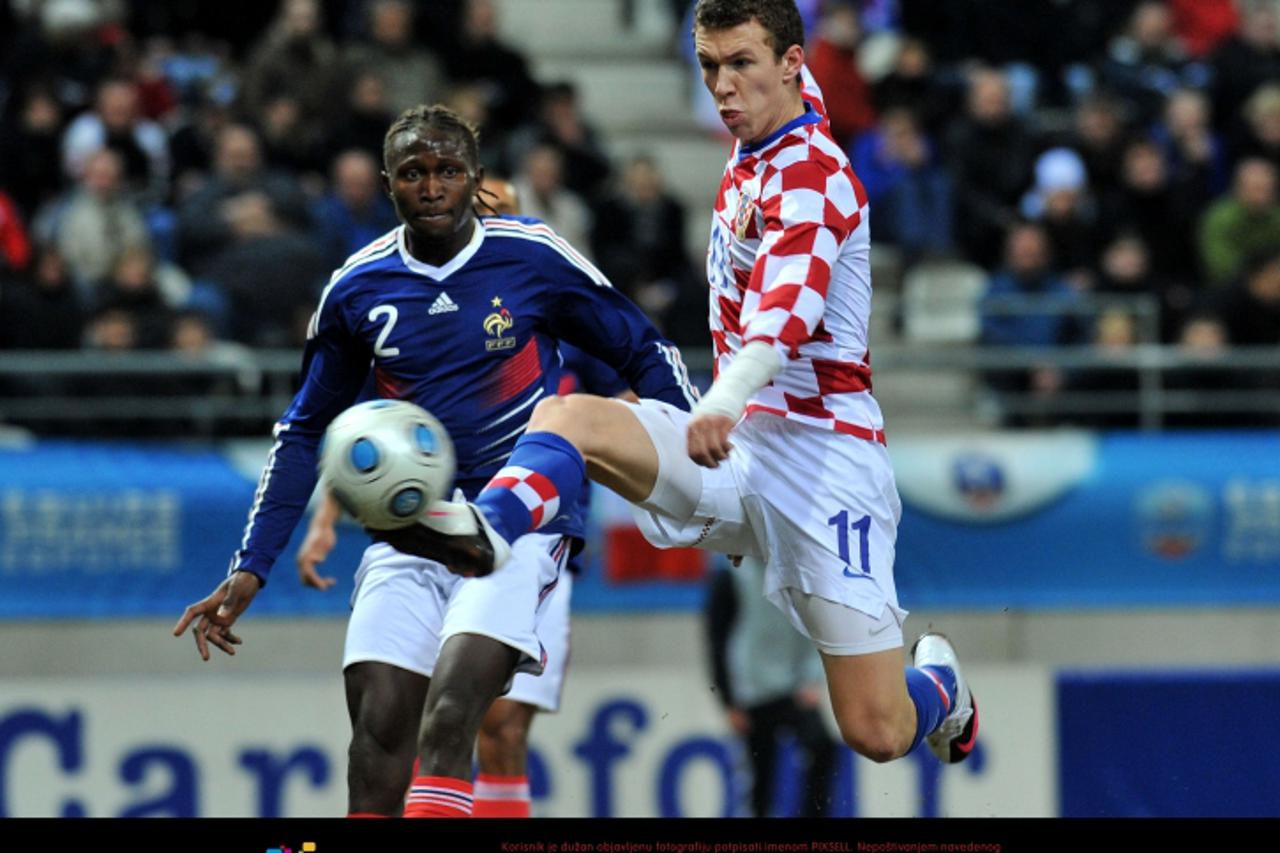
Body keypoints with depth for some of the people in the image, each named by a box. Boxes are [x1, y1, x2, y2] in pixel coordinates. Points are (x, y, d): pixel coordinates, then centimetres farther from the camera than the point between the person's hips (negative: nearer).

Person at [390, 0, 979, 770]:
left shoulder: (811, 180, -15)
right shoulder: (753, 157, 8)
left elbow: (783, 317, -35)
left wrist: (724, 405, -51)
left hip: (822, 455, -7)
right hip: (734, 446, 7)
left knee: (878, 734, -8)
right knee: (566, 416, -20)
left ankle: (939, 682, 27)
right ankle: (491, 529, -50)